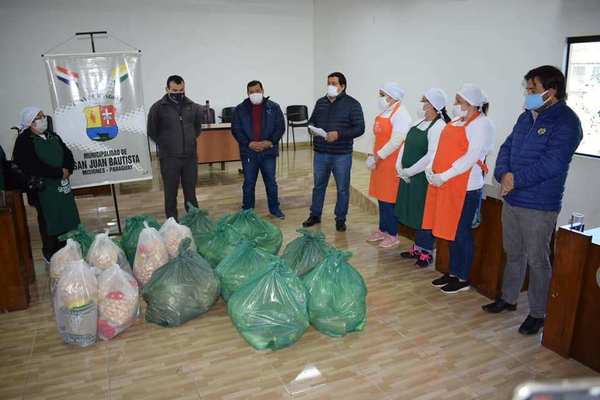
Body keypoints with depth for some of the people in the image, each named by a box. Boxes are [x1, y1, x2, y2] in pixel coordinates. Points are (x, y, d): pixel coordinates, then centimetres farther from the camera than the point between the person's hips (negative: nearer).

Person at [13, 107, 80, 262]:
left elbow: (68, 154, 7)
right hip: (42, 188, -6)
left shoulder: (52, 136, 11)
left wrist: (67, 170, -12)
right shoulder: (24, 141, -11)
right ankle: (50, 253, 16)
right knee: (49, 220, 2)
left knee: (66, 217, 12)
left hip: (62, 183, 7)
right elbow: (35, 166, -22)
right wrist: (59, 173, -19)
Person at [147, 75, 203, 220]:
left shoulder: (193, 107, 3)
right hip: (169, 158, -3)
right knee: (171, 194, 6)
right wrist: (165, 145, 4)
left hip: (190, 157, 3)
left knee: (191, 193, 12)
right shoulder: (158, 107, -7)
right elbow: (151, 131, 3)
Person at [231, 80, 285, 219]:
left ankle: (274, 208, 26)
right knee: (248, 183, 9)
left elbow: (280, 127, 0)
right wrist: (249, 143, -15)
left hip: (268, 152, 0)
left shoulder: (274, 107, 1)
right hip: (248, 152, 0)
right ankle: (247, 211, 22)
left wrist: (270, 142, -14)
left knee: (271, 181, 11)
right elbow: (236, 129, -2)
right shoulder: (240, 109, 1)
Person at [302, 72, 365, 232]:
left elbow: (359, 128, -10)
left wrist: (339, 134, -22)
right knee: (318, 185, 15)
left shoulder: (352, 104, -6)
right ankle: (315, 215, 30)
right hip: (320, 153, 4)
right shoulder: (320, 102, 9)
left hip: (342, 154, -4)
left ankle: (340, 219, 21)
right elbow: (312, 121, 20)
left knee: (342, 188, 6)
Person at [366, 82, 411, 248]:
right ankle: (382, 230, 27)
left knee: (390, 199, -1)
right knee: (381, 197, 14)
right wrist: (372, 155, 7)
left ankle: (393, 235, 11)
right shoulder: (383, 113, 13)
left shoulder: (400, 114, -13)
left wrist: (378, 157, -16)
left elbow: (396, 141, -20)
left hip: (391, 162, -8)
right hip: (380, 162, 8)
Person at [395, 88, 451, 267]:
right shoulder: (419, 122, 11)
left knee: (424, 215, 2)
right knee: (413, 212, 16)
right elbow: (405, 144, 13)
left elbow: (431, 156, -22)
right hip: (409, 177, 8)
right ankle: (418, 246, 31)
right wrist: (400, 167, 0)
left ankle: (426, 251, 17)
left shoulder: (439, 127, -15)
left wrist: (409, 171, -16)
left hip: (424, 178, -8)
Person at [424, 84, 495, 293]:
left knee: (461, 233, 2)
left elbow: (471, 158, -18)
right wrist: (431, 168, 2)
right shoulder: (456, 121, 15)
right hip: (445, 184, 8)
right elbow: (443, 149, 18)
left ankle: (463, 279, 17)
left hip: (466, 186, -8)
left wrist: (444, 176, -20)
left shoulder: (482, 124, -10)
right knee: (451, 231, 15)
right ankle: (453, 273, 28)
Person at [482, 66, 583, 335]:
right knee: (513, 254, 19)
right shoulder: (527, 116, 11)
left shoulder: (566, 122, -13)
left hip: (539, 205, -7)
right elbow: (507, 147, 10)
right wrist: (503, 175, -8)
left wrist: (516, 179, -16)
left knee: (537, 261, 4)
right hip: (511, 199, 7)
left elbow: (551, 164, -22)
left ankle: (538, 314, 20)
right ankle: (508, 299, 36)